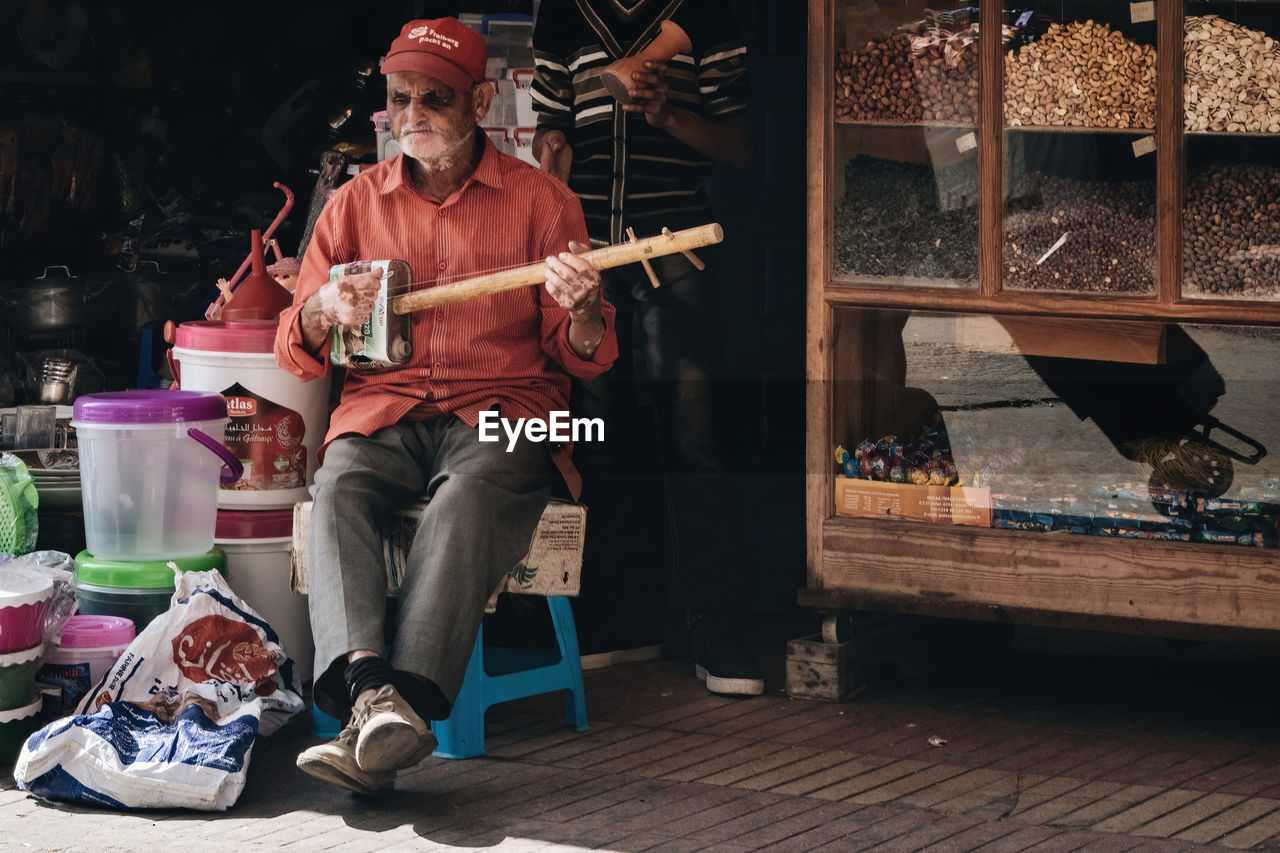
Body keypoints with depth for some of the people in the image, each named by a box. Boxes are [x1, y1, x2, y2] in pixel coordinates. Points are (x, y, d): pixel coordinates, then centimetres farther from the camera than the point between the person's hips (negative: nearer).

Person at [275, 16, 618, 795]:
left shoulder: (539, 200, 8)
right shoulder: (358, 202, 15)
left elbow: (586, 360, 6)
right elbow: (295, 353, 17)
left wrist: (582, 310, -18)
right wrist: (325, 309, -7)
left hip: (502, 416, -2)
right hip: (383, 412, 3)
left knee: (468, 499, -36)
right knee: (339, 491, -32)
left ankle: (401, 706, -50)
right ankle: (371, 691, -50)